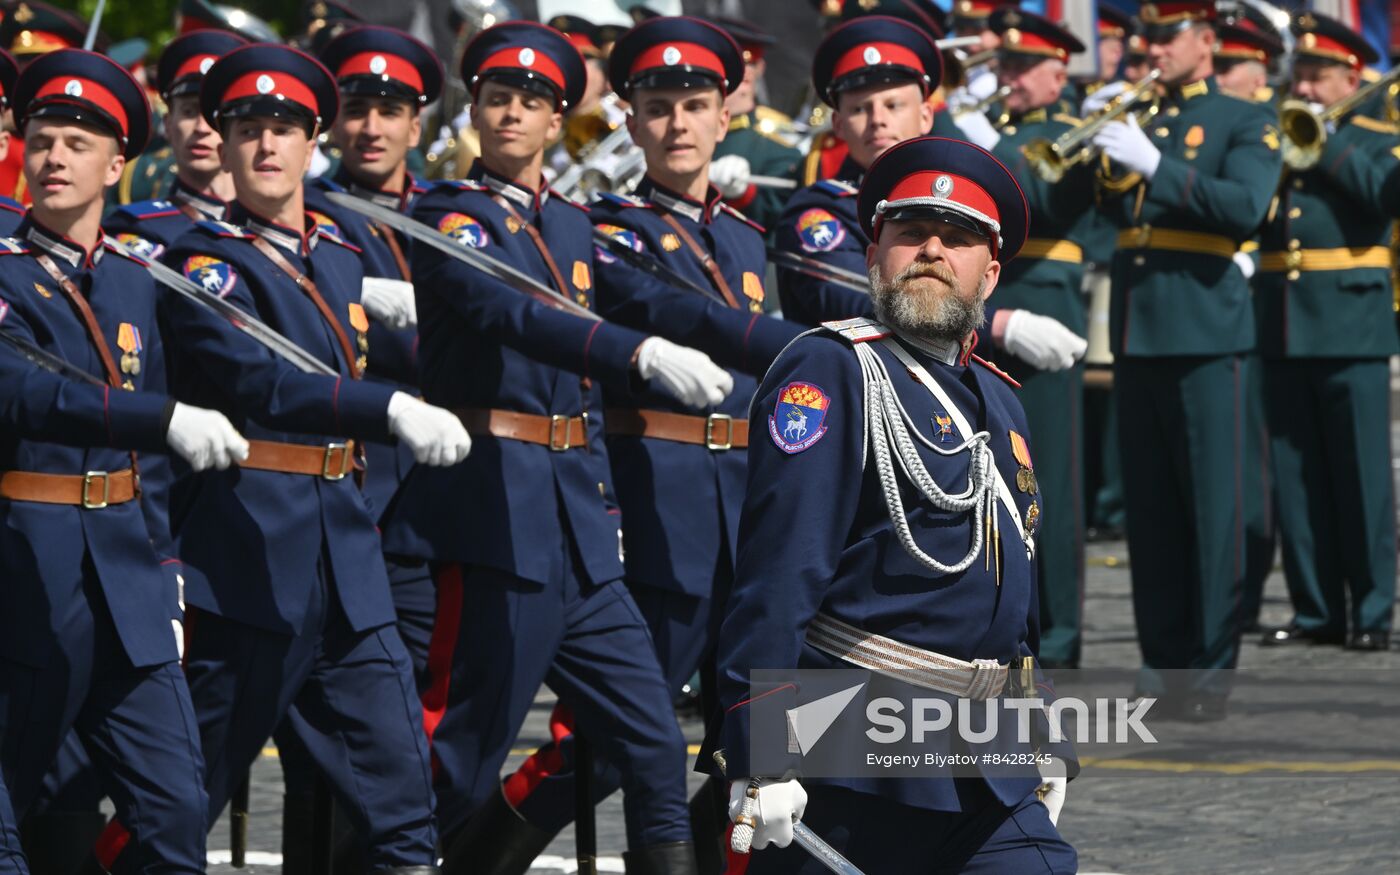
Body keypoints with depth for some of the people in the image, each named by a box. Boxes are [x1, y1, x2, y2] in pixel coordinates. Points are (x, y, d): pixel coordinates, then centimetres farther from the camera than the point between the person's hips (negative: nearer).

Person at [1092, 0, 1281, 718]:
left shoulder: (1244, 123, 0)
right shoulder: (1140, 125, 17)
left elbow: (1246, 206, -17)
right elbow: (1118, 214, 11)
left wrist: (1155, 166, -22)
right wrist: (1110, 162, -7)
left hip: (1203, 335, -6)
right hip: (1135, 333, 6)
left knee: (1210, 507, -4)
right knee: (1149, 509, 7)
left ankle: (1210, 675, -1)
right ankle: (1162, 658, 13)